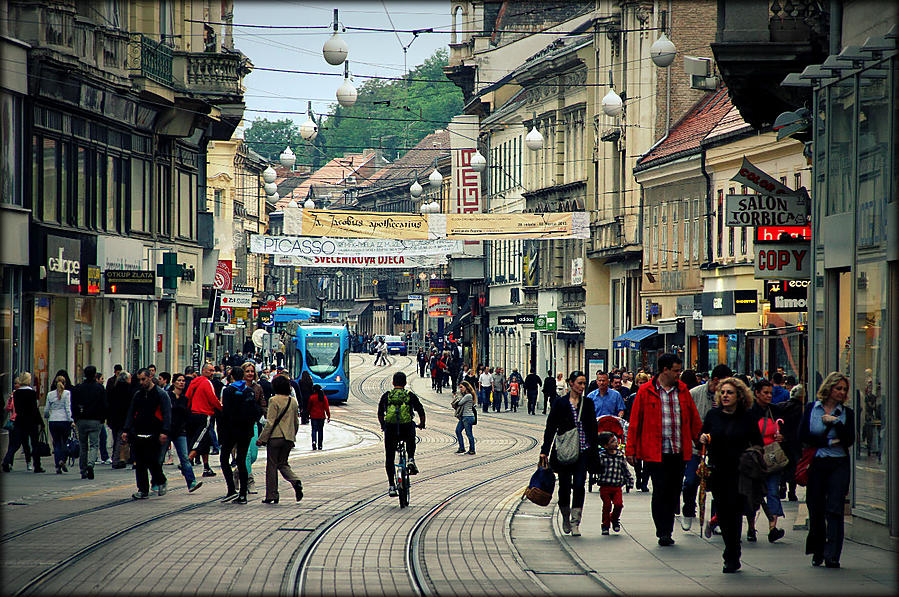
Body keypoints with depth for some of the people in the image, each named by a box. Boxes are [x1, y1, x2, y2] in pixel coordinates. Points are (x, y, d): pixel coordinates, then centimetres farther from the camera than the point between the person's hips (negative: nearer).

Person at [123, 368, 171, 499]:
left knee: (153, 461, -10)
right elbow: (131, 414, 18)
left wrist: (164, 432, -17)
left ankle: (161, 482, 16)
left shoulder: (161, 394, 0)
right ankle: (143, 490, 6)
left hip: (153, 435, -5)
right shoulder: (137, 395, 16)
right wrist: (126, 430, 6)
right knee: (139, 464, 2)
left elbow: (167, 414, -7)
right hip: (138, 434, 5)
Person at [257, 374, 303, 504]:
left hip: (275, 436, -6)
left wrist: (262, 438, -8)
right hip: (289, 438, 6)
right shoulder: (293, 401, 7)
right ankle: (295, 481, -11)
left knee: (272, 466, 4)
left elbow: (270, 422, -13)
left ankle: (272, 495, 5)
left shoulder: (274, 400, -11)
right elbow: (296, 422, 15)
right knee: (283, 464, 16)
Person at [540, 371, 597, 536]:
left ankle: (575, 523, -9)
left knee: (579, 485, -10)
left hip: (583, 450, 1)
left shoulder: (588, 403, 8)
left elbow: (593, 428, 12)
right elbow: (550, 428, 1)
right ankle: (566, 519, 26)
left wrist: (594, 451, 8)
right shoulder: (560, 403, 1)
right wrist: (545, 451, -4)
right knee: (564, 486, 5)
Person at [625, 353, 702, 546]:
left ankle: (667, 532, 16)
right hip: (655, 453, -4)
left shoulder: (682, 390, 11)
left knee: (674, 493, 6)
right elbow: (635, 422, 1)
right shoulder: (645, 391, -1)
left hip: (679, 452, 4)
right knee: (660, 492, -7)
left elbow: (694, 419, 17)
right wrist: (631, 450, -1)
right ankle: (663, 532, 0)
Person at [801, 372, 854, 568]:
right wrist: (829, 442, -7)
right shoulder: (811, 408, 7)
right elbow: (803, 436, -3)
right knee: (816, 510, 2)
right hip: (816, 464, 0)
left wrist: (835, 422, -10)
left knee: (834, 509, -9)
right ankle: (817, 552, 17)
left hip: (839, 465, 0)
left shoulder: (847, 413, 8)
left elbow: (849, 440, -2)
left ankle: (832, 556, -11)